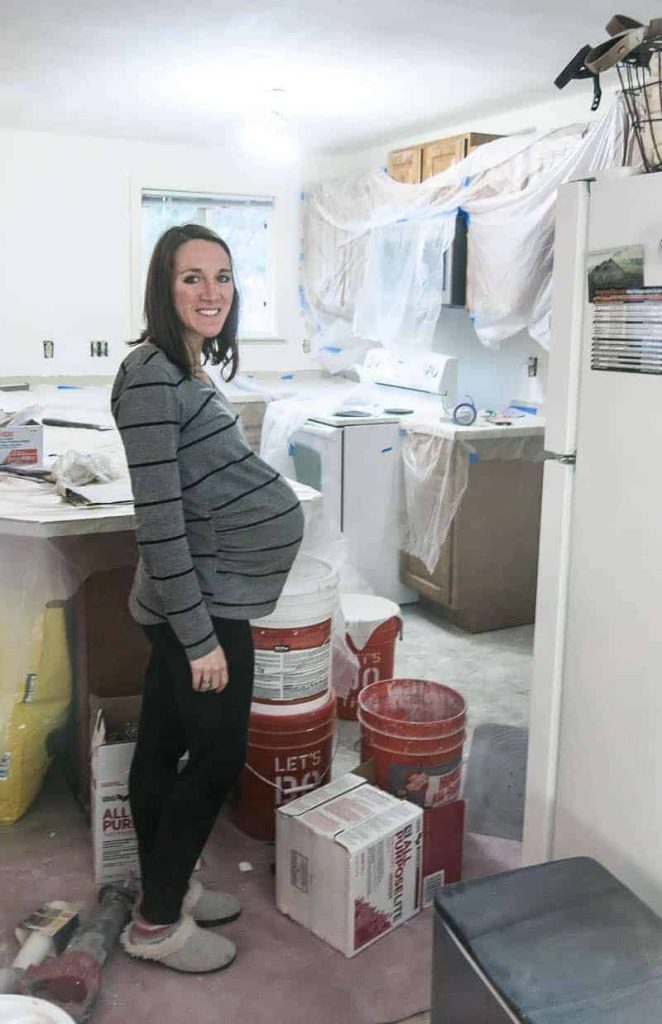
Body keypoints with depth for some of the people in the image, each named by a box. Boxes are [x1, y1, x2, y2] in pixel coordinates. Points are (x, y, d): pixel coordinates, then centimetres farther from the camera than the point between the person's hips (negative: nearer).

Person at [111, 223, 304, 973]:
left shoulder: (184, 370, 10)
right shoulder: (151, 376, -20)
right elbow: (158, 519, -23)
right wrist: (200, 634, -21)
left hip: (202, 598, 9)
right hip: (202, 601, -9)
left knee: (162, 746, 17)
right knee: (216, 760, 3)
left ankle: (165, 890, 34)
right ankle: (155, 923, 21)